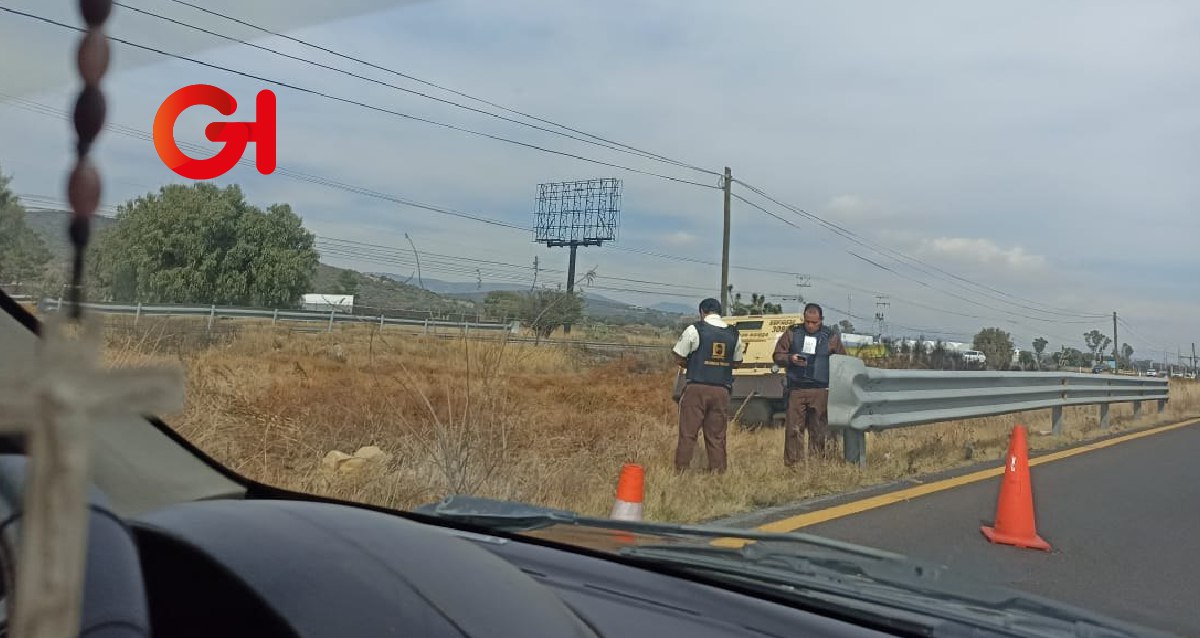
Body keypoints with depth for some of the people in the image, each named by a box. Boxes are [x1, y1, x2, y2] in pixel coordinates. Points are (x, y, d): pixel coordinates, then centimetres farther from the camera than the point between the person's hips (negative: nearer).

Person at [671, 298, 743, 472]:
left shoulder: (694, 330, -4)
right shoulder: (734, 334, 9)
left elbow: (678, 359, 1)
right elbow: (736, 362, 19)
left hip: (697, 388, -3)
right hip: (722, 391, 4)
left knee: (688, 434, 1)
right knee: (717, 436, 9)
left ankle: (681, 471, 0)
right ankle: (717, 472, 10)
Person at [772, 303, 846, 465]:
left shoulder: (831, 337, 9)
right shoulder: (792, 333, 8)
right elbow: (777, 356, 9)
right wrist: (790, 359, -11)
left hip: (820, 391, 0)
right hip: (796, 389, 0)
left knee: (819, 430, 3)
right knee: (793, 429, -4)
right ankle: (790, 465, 1)